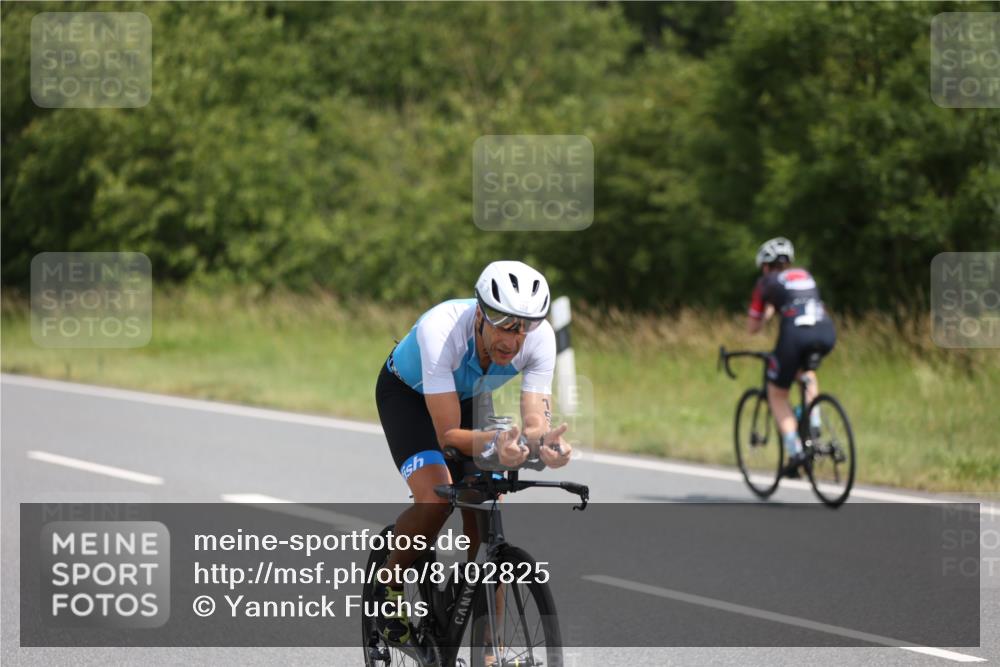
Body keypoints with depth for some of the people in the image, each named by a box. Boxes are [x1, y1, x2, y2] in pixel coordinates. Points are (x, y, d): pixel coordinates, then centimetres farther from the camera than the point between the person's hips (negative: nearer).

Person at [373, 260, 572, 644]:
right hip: (408, 392, -4)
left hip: (469, 397, 4)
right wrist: (495, 443, -60)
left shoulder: (540, 338, -31)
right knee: (435, 500, -28)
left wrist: (544, 443, -56)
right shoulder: (441, 330, -42)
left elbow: (535, 419, -32)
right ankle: (389, 583, 0)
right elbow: (448, 434, -41)